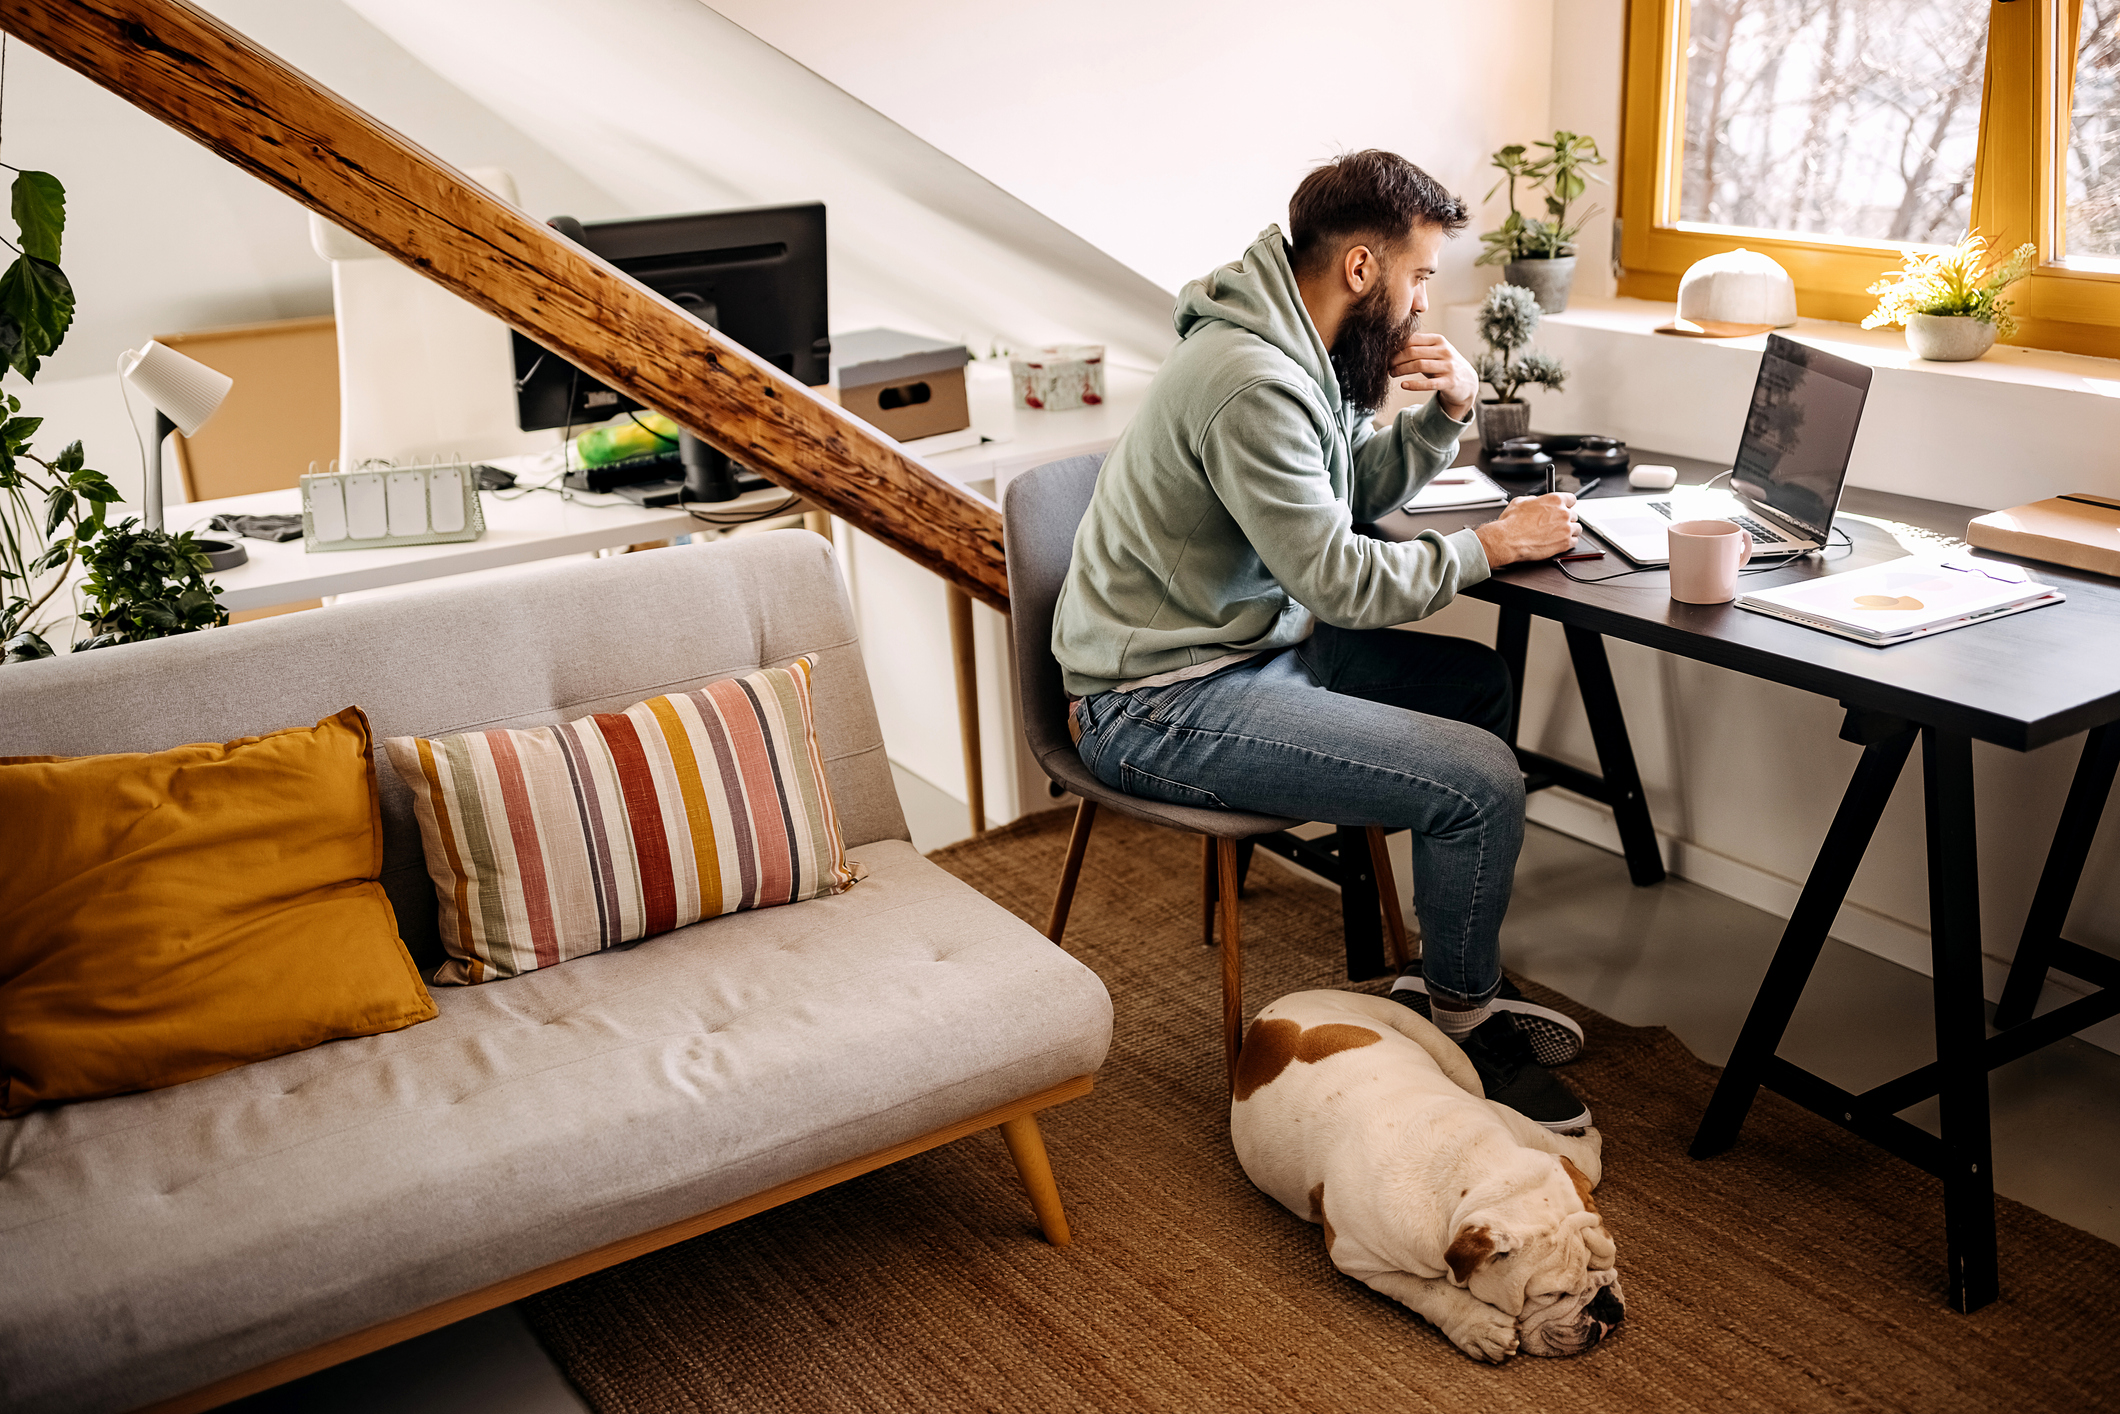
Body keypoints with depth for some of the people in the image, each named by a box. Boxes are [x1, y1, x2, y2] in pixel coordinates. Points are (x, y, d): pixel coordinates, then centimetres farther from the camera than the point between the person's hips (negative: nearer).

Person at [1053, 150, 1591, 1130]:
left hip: (1255, 639, 11)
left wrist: (1446, 412, 3)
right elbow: (1339, 579, -22)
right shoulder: (1252, 381, -23)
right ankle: (1457, 1017, 11)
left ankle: (1458, 980, 24)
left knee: (1479, 684, 18)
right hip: (1164, 706, -11)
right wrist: (1490, 546, -9)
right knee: (1482, 783, -16)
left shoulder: (1307, 350, 8)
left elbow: (1359, 489, 21)